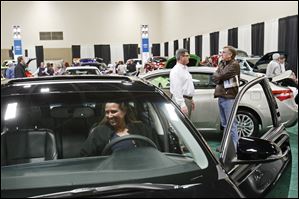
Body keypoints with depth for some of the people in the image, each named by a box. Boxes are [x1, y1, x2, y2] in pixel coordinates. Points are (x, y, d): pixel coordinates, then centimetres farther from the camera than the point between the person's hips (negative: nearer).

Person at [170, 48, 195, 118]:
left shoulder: (185, 68, 17)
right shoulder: (176, 70, -16)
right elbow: (177, 90, -23)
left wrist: (191, 99, 24)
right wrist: (182, 105, -27)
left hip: (188, 99, 10)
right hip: (181, 100, -10)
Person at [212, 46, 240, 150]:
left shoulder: (234, 65, -8)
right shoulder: (221, 63, 16)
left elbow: (222, 76, -18)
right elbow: (214, 77, 6)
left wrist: (218, 77, 1)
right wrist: (221, 78, -10)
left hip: (229, 97, -8)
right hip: (221, 96, 8)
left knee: (231, 123, -6)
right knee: (224, 123, 14)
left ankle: (234, 146, 0)